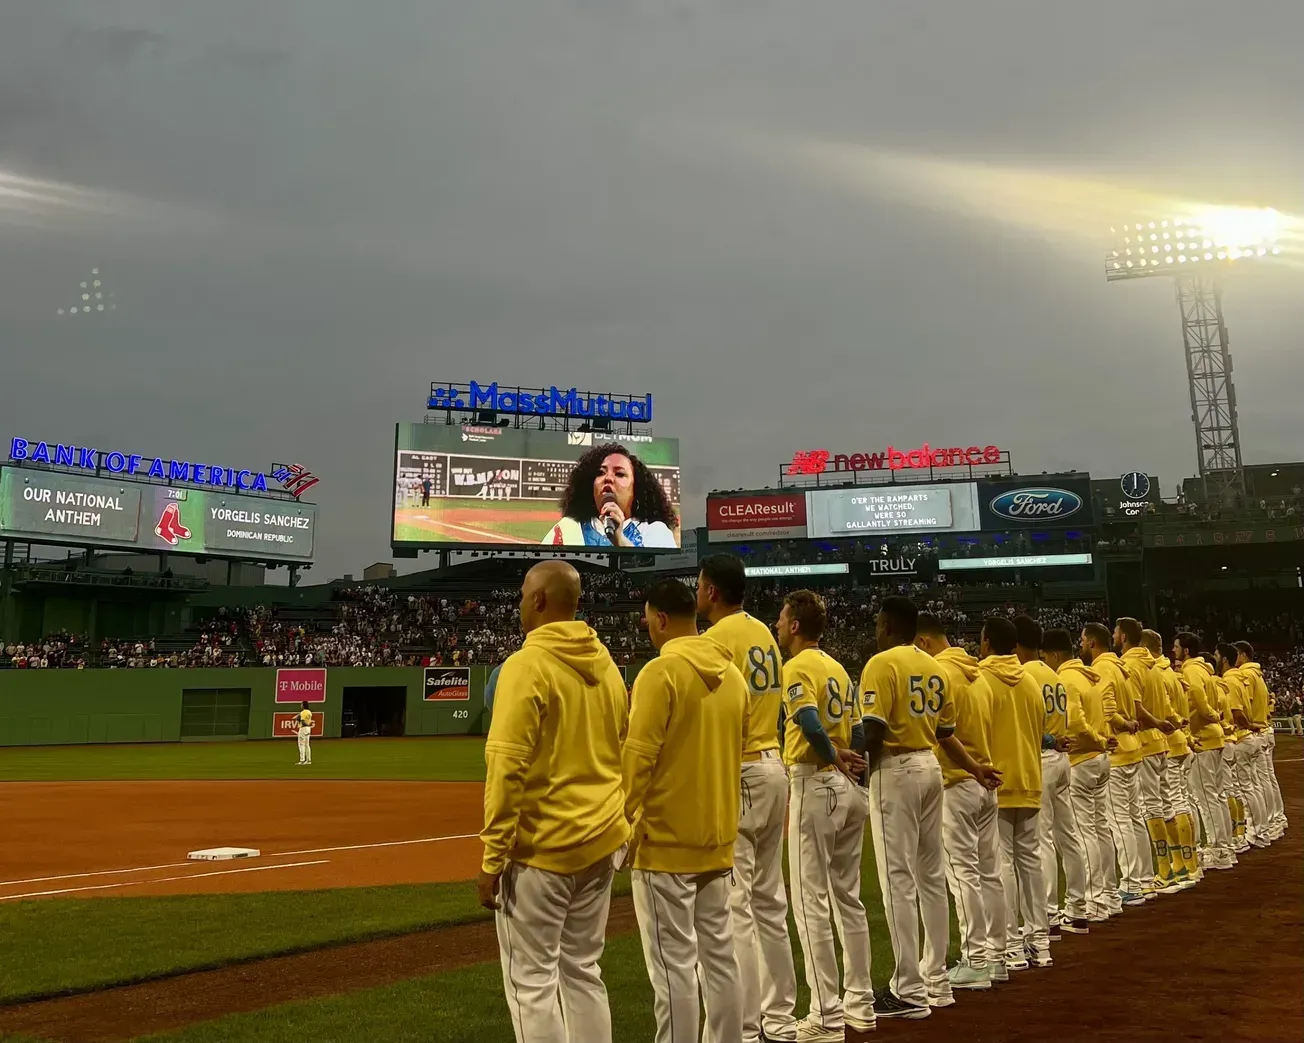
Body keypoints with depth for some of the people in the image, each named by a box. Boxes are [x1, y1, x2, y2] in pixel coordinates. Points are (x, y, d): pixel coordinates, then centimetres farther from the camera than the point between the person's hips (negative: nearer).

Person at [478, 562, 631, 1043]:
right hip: (602, 842, 7)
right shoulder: (607, 666, 8)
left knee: (531, 980, 4)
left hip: (541, 847, -7)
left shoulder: (527, 665, -14)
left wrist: (493, 858, -14)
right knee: (583, 971, 17)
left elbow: (507, 768, -18)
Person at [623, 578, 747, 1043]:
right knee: (718, 951, 16)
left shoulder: (661, 671, -14)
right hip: (717, 837, 7)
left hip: (666, 837, -7)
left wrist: (625, 819, -11)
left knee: (674, 960, 1)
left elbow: (639, 757, -19)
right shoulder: (732, 674, 8)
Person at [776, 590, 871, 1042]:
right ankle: (859, 1003, 24)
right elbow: (856, 728, 11)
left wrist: (832, 757, -13)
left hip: (816, 784, -9)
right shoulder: (838, 668, 16)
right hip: (849, 787, 9)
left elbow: (808, 721, -26)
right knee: (847, 897, 16)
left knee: (810, 902, -2)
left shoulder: (798, 667, -10)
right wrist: (845, 759, 3)